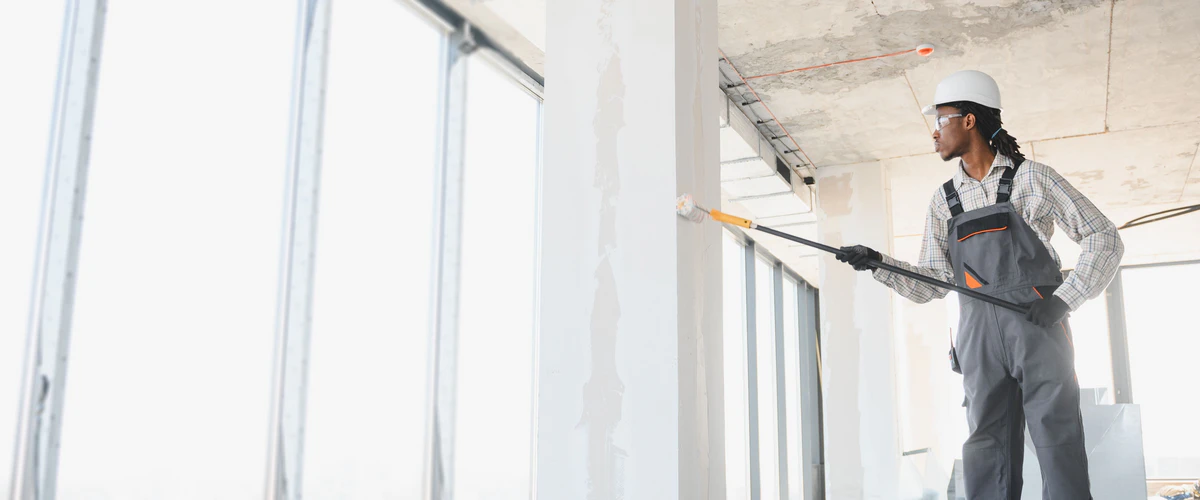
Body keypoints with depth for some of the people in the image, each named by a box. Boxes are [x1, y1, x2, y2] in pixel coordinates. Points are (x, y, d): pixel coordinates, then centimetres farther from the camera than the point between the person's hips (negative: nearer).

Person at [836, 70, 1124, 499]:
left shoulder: (1031, 177, 5)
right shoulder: (944, 201, 16)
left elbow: (1104, 239, 4)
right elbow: (932, 284, 14)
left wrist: (1064, 299, -8)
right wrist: (879, 265, -2)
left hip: (1039, 324, -3)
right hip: (979, 333, 4)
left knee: (1059, 444, -6)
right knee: (987, 450, 1)